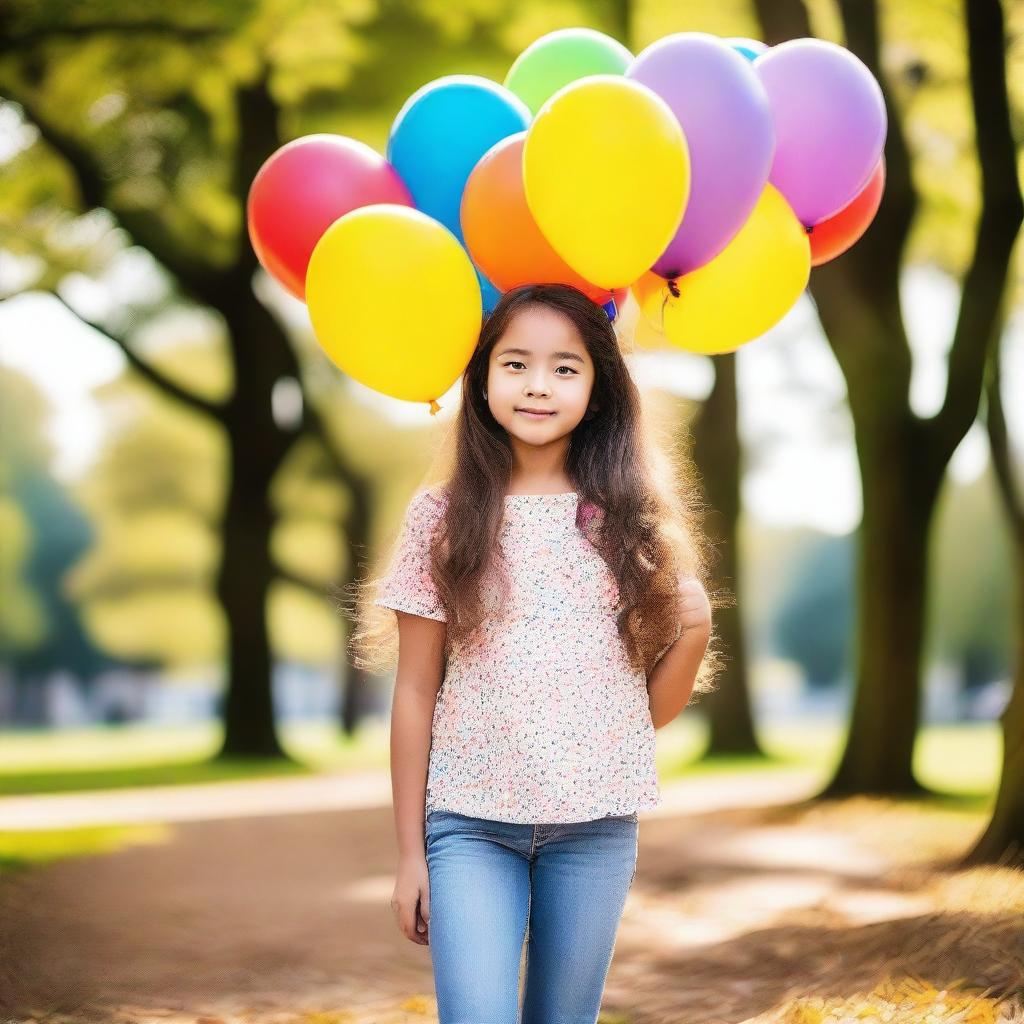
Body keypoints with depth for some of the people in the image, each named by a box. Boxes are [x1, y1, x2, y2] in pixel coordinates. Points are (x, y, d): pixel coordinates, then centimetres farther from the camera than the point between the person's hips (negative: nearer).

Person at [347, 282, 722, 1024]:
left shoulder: (627, 520, 3)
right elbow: (415, 695, 1)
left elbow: (656, 706, 7)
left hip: (597, 827, 2)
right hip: (471, 824, -2)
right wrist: (410, 850, 1)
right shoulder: (443, 517, -2)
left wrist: (695, 628, -12)